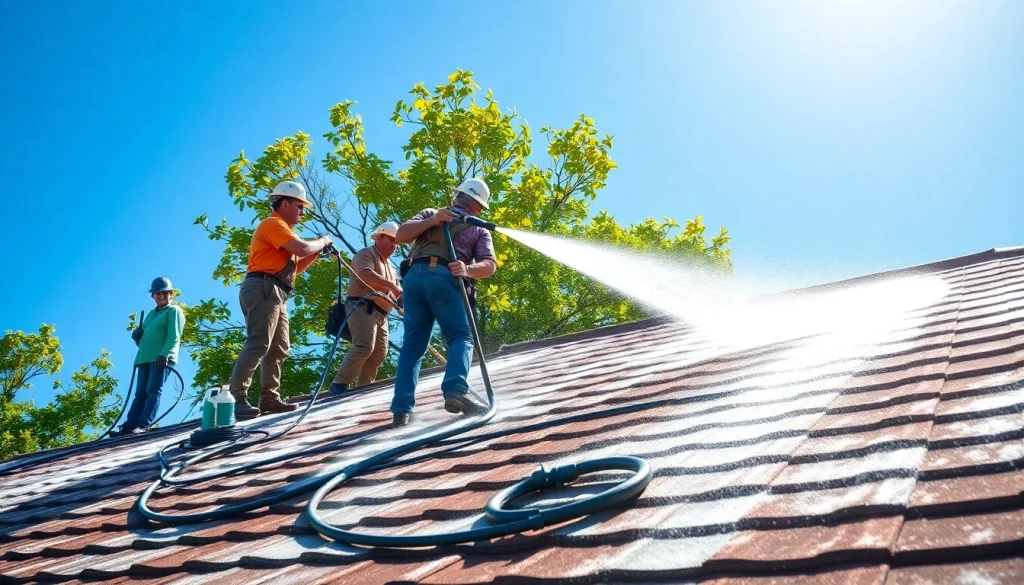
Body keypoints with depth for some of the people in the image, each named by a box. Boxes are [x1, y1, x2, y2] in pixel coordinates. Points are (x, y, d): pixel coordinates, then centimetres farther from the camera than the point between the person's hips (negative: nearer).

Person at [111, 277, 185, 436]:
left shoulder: (174, 310, 6)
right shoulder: (151, 314, 28)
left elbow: (174, 336, -8)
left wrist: (165, 354, -22)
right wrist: (137, 337, 7)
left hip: (162, 358, -7)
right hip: (144, 358, 7)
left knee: (153, 391, -15)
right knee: (140, 393, -1)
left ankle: (143, 425, -23)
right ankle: (128, 427, -8)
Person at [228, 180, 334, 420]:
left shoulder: (282, 229, 27)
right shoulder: (273, 224, -4)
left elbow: (294, 267, 25)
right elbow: (302, 248, -18)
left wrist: (317, 252, 13)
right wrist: (322, 241, 1)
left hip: (275, 294, 11)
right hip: (262, 289, -11)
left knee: (278, 348, 8)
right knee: (257, 345, -18)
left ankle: (270, 399, 9)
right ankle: (236, 398, -21)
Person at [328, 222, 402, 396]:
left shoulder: (389, 265, 27)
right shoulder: (366, 254, -1)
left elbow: (396, 290, 26)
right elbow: (366, 274, -22)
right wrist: (391, 285, -28)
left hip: (380, 314, 10)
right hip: (363, 307, -10)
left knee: (379, 353, 5)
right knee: (364, 347, -23)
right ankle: (338, 385, -21)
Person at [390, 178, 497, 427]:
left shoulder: (430, 214, 30)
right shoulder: (480, 230, 23)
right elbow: (489, 264, 4)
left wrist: (431, 221, 6)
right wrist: (467, 270, -11)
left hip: (415, 276, 3)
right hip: (443, 278, -3)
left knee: (413, 344, 5)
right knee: (461, 337, -1)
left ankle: (402, 409, -5)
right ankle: (456, 391, -27)